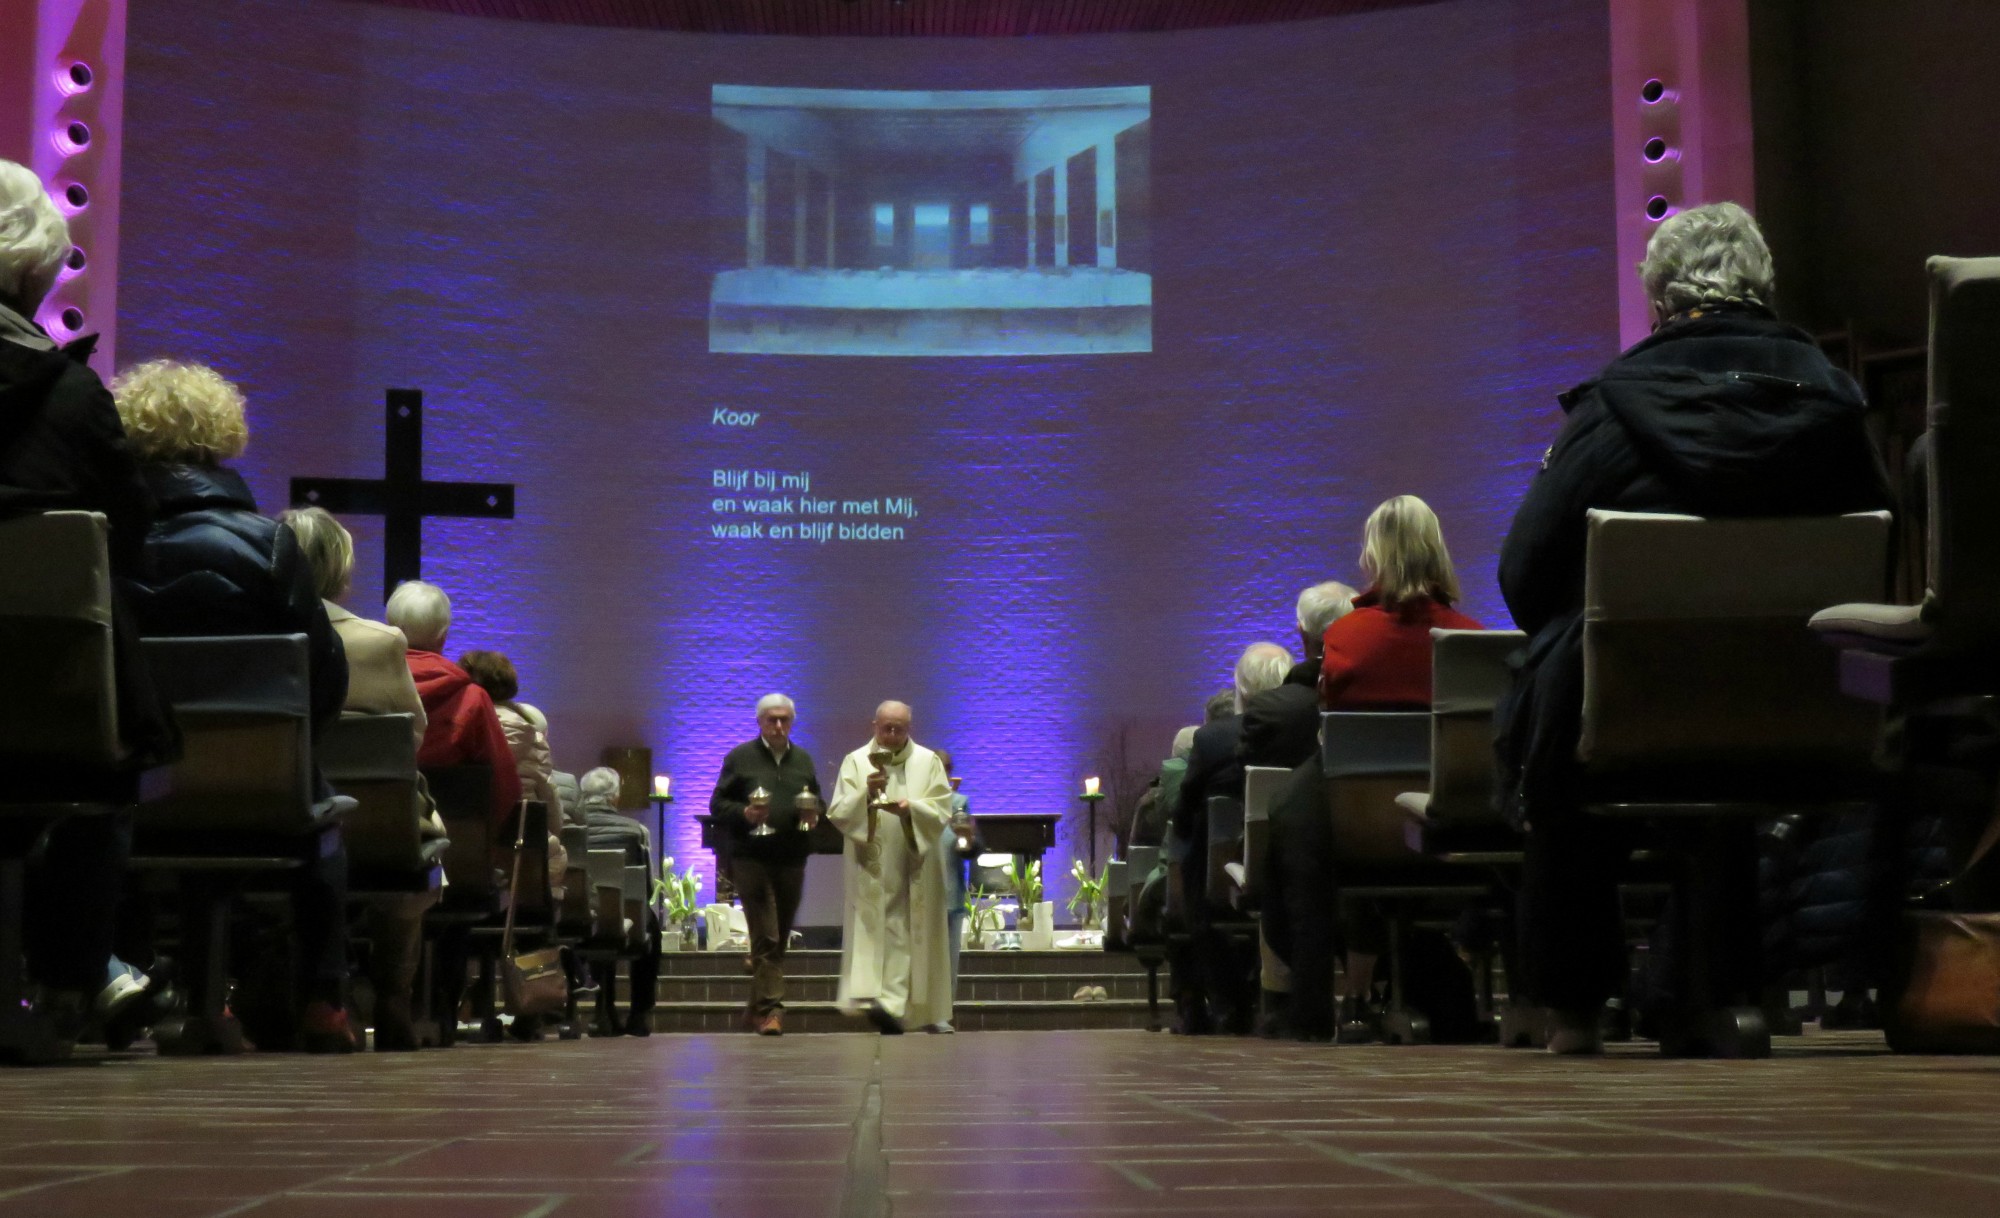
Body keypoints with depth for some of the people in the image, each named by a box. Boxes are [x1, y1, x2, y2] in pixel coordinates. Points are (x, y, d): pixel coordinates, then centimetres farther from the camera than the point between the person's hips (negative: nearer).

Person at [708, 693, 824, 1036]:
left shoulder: (803, 760, 16)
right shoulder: (740, 758, 2)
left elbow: (817, 803, 22)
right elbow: (717, 805, 1)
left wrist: (814, 815, -1)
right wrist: (744, 814, -18)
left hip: (792, 859, 5)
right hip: (752, 857, -5)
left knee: (779, 939, 10)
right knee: (766, 938, -11)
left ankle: (757, 1009, 22)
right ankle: (770, 1008, -10)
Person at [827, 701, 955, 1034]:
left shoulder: (928, 762, 7)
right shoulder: (856, 762, 7)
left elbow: (942, 809, 0)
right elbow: (838, 812, -1)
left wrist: (910, 808, -18)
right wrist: (866, 794, -18)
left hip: (914, 869, 1)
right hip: (871, 868, -1)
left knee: (908, 936, -5)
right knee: (872, 931, -11)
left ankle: (890, 1004, -7)